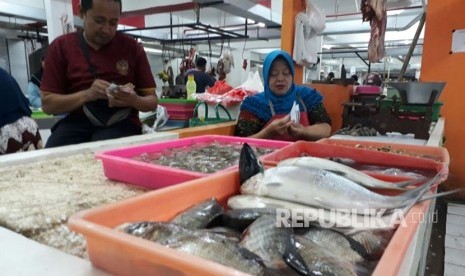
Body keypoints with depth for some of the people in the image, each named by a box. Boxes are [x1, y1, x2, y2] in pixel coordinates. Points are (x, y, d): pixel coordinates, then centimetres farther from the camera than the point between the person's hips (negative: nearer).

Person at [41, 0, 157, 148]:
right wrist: (87, 94, -15)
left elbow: (152, 101, 6)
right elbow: (47, 104, 2)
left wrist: (134, 101, -17)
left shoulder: (132, 47, 5)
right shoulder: (60, 47, 7)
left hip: (121, 123, -1)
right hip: (77, 123, 2)